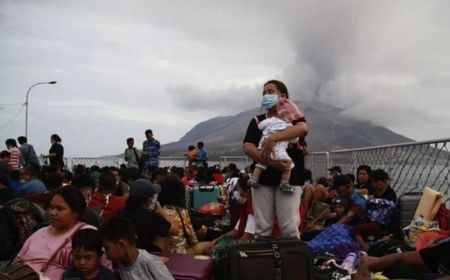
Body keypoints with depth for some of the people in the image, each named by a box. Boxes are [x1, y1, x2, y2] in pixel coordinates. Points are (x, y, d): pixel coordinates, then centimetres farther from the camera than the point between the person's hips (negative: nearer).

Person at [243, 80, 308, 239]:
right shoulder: (257, 121, 12)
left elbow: (303, 128, -17)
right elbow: (247, 147, -3)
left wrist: (272, 138, -24)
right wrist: (271, 163, -19)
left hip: (289, 178, -2)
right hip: (262, 178, 2)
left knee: (290, 228, -5)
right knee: (262, 228, 4)